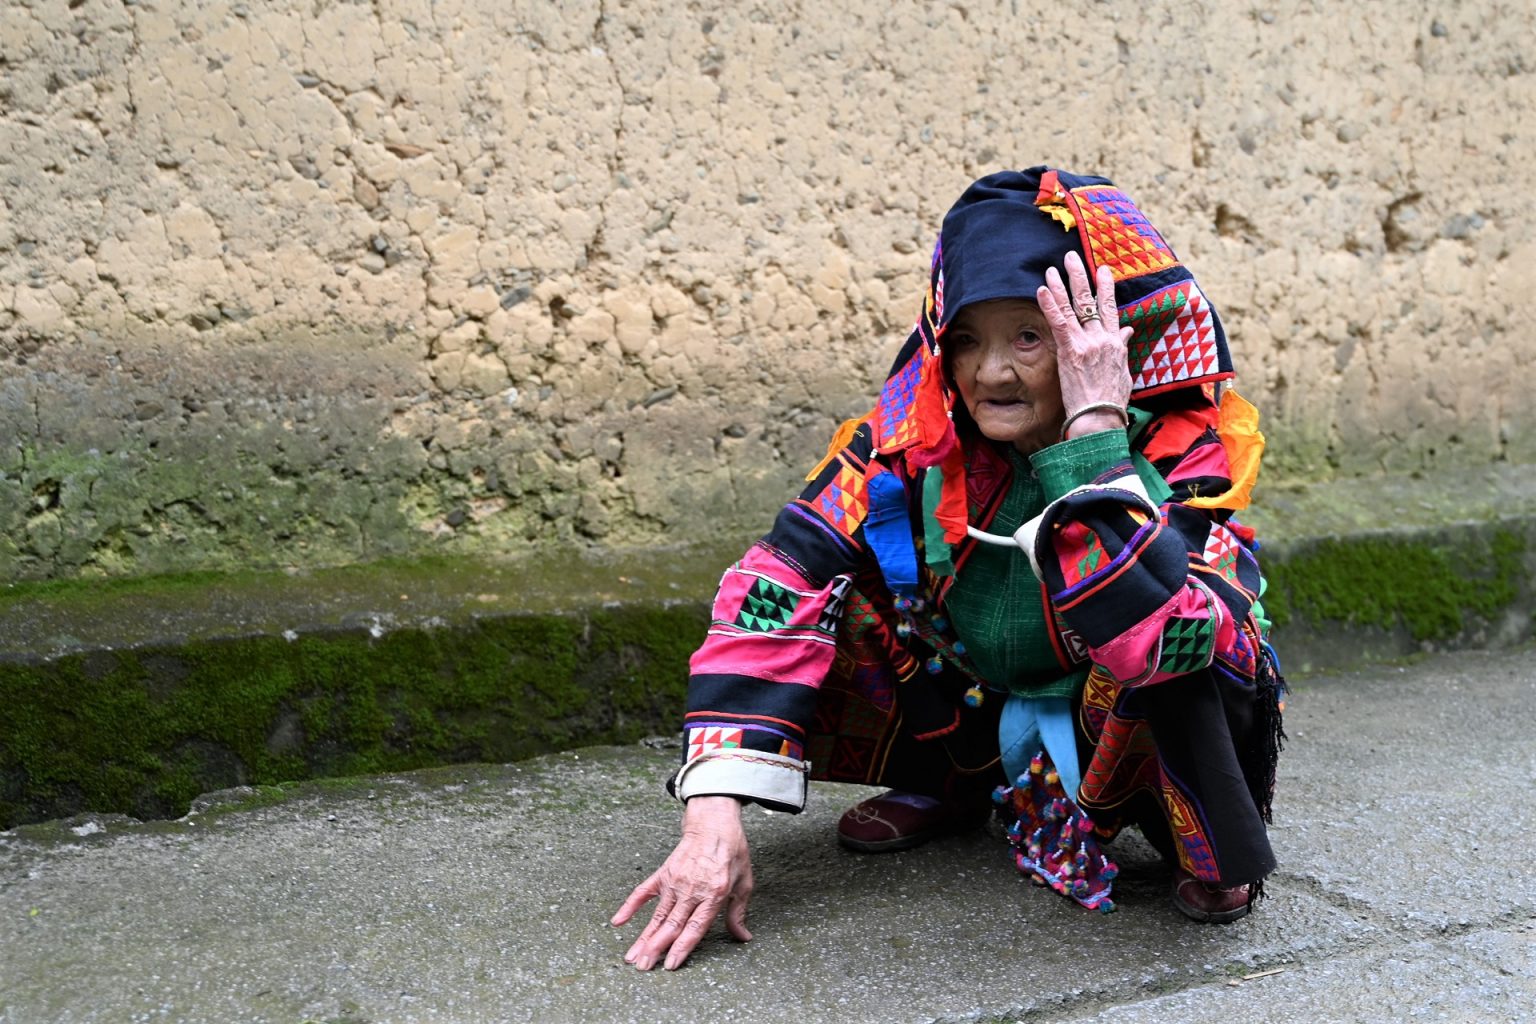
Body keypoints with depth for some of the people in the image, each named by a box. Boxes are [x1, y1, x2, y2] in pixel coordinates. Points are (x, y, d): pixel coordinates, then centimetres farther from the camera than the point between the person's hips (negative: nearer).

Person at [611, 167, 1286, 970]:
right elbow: (779, 586, -25)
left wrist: (1094, 428, -44)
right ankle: (950, 787, 10)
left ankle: (1216, 858, -5)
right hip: (982, 714, 4)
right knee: (829, 591, -17)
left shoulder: (1180, 454, -25)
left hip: (1128, 731, -4)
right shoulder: (919, 428, -18)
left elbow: (1154, 640, -45)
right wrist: (714, 814, -32)